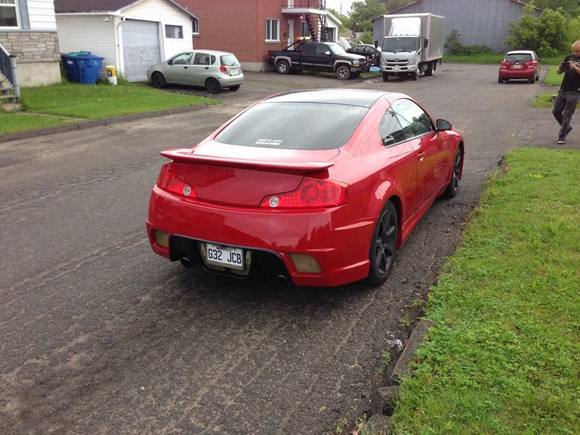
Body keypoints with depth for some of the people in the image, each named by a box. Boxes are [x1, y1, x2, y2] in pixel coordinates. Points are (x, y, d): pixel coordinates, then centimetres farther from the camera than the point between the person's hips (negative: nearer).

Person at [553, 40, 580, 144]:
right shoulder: (569, 58, 11)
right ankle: (567, 127, 31)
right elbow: (559, 72, 12)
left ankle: (562, 137, -1)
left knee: (567, 115, -6)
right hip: (563, 90, 6)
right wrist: (561, 66, -7)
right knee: (556, 112, 9)